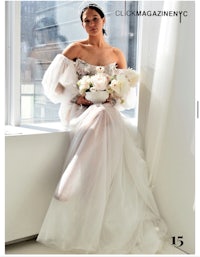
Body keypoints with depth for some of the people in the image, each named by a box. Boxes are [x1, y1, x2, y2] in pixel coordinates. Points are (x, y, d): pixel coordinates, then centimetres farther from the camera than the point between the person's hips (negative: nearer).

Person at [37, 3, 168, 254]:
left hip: (107, 110, 3)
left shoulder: (117, 54, 12)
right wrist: (77, 97, -12)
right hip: (81, 109, -2)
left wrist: (113, 97, -6)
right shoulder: (76, 49, 3)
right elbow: (52, 81, -2)